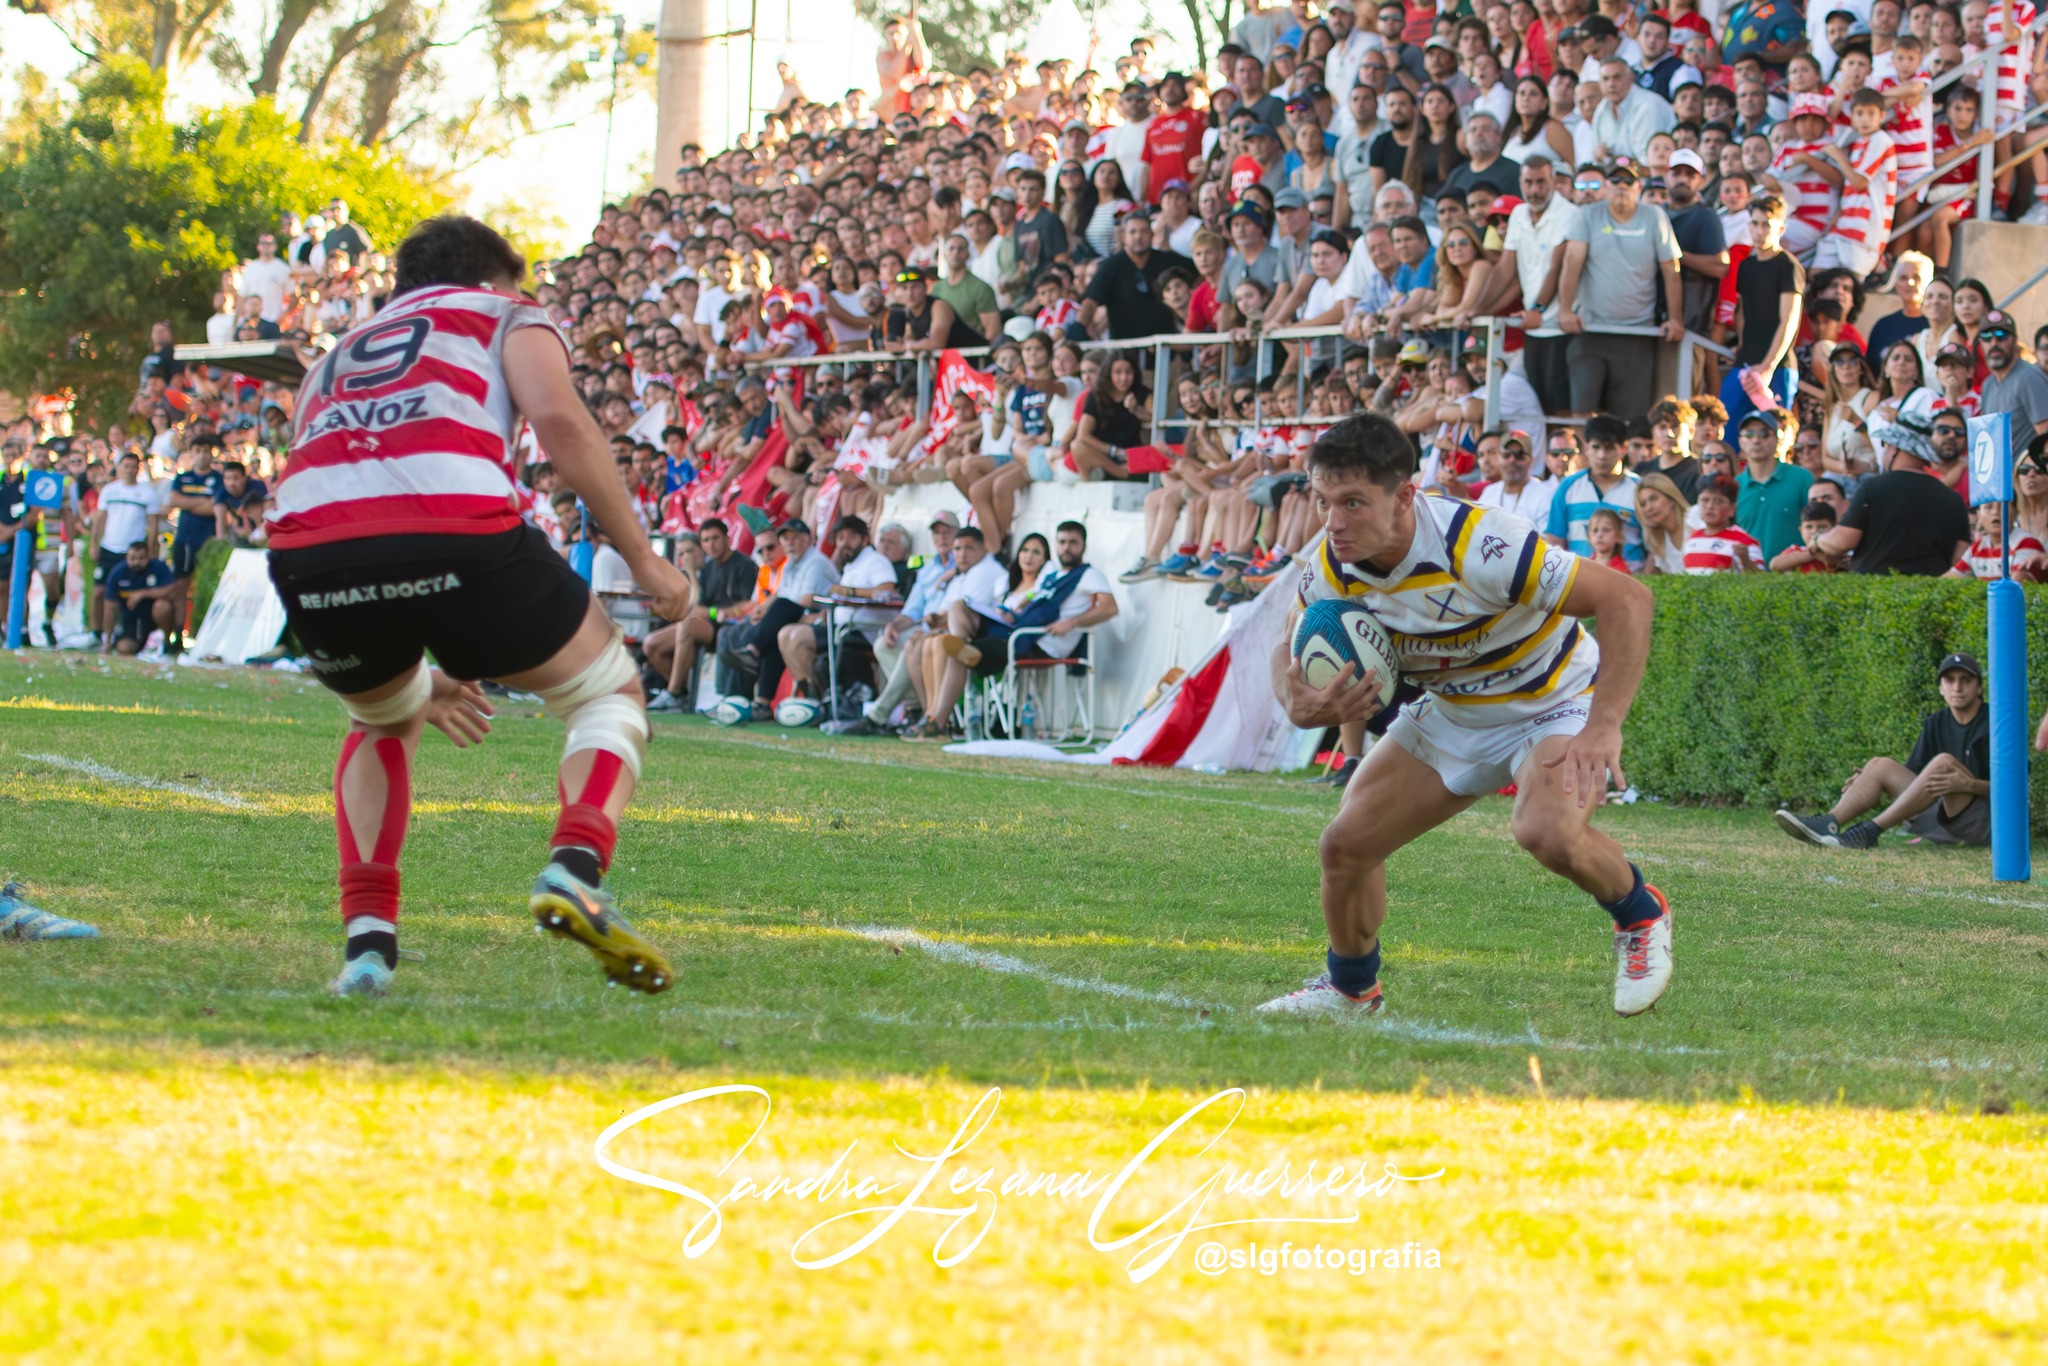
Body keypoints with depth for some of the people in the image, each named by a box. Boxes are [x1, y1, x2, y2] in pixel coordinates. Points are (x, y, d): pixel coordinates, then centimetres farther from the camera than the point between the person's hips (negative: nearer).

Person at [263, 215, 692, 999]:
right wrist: (643, 560, 9)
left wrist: (416, 679, 46)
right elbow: (557, 419, 4)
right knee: (609, 693, 20)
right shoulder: (507, 317, 26)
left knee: (383, 724, 35)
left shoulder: (333, 360, 40)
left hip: (305, 549, 4)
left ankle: (367, 939, 17)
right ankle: (576, 868, -8)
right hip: (456, 531, -4)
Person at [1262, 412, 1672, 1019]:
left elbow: (1626, 597, -33)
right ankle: (1350, 988, 26)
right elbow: (1290, 645, 4)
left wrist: (1604, 727, -39)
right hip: (1451, 713, 6)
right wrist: (1299, 706, -22)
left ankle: (1641, 917, -2)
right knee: (1346, 844, -2)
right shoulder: (1332, 569, -16)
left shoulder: (1479, 546, -36)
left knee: (1547, 831, -34)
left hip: (1553, 702, -6)